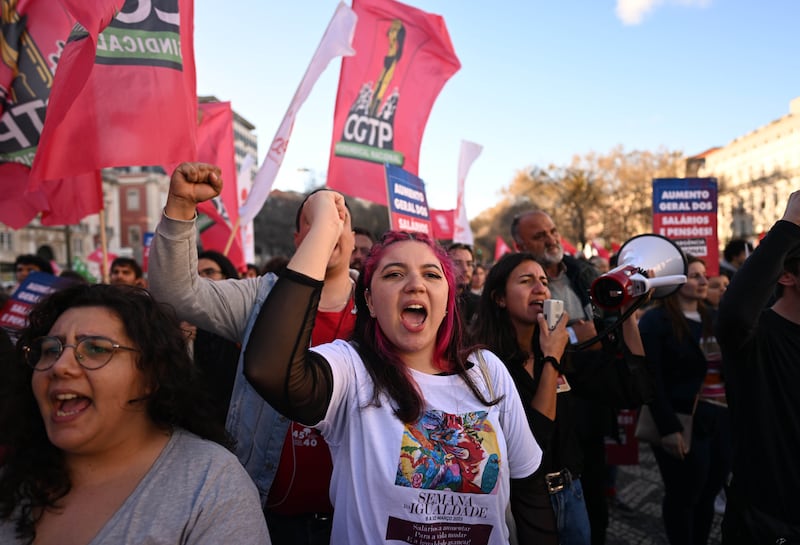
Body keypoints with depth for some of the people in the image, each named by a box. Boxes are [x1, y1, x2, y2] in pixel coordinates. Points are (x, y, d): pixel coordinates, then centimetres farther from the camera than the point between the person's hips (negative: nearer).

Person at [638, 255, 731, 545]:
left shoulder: (712, 318, 13)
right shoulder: (656, 321, -9)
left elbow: (729, 366, 15)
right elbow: (652, 380, -14)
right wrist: (668, 427, -18)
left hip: (721, 419, 6)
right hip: (684, 423, -6)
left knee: (708, 495, 16)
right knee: (683, 497, 8)